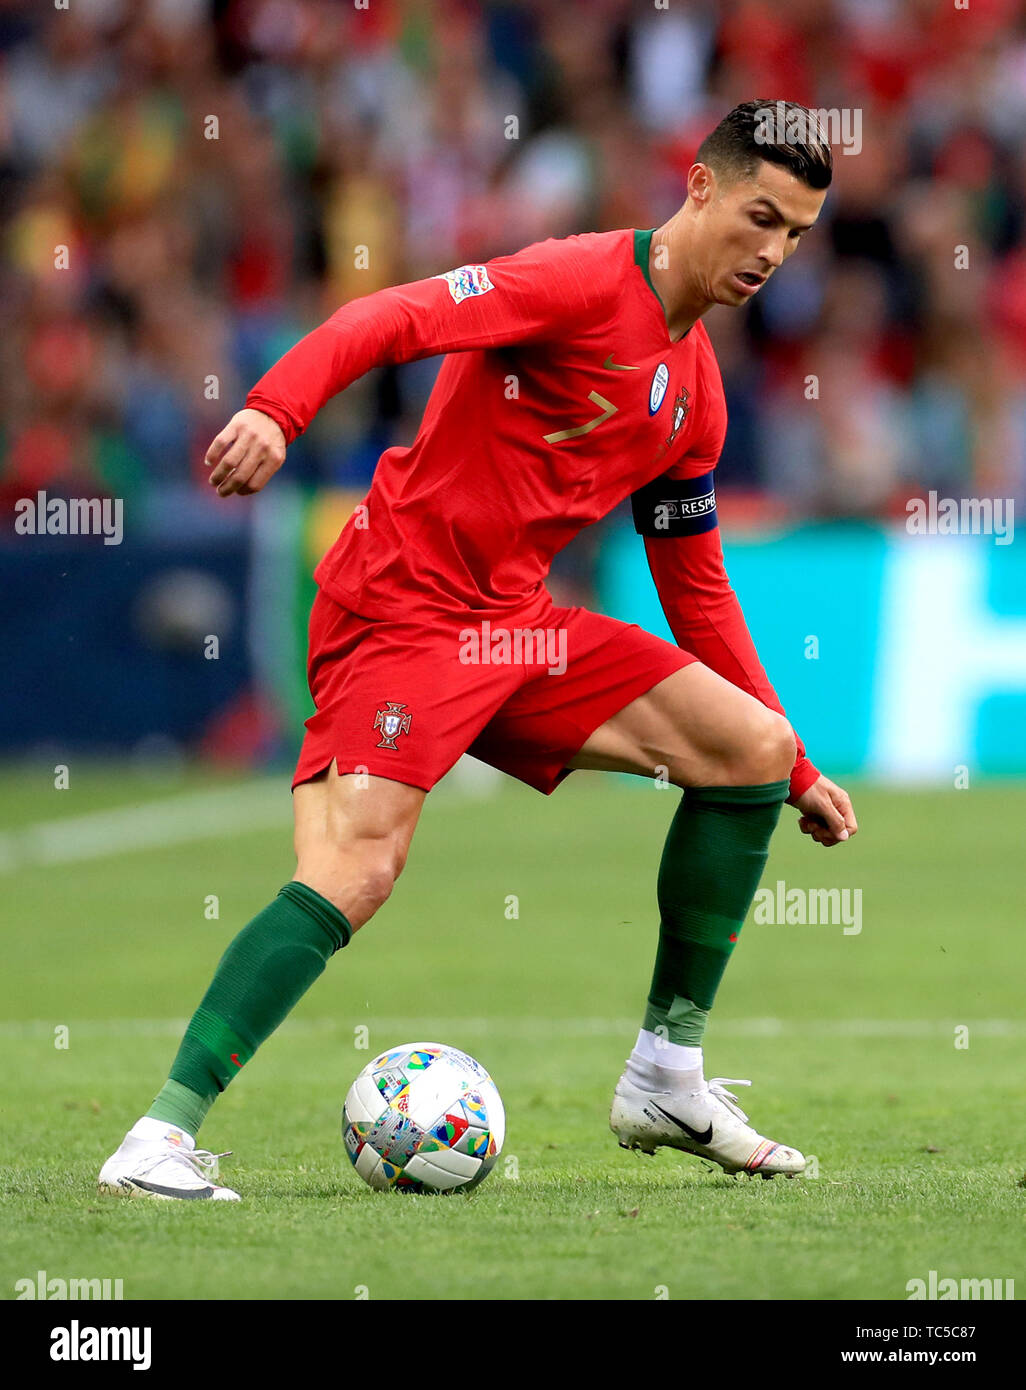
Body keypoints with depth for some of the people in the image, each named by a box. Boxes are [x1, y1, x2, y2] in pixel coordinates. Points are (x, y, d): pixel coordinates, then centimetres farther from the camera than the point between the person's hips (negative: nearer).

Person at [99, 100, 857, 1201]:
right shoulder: (585, 284, -11)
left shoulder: (696, 395, 14)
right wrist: (274, 409, -42)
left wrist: (797, 770, 23)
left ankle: (668, 1078, 9)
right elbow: (386, 321, -23)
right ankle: (160, 1139, -22)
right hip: (401, 606, -8)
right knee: (353, 872, -24)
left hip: (517, 628, 8)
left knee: (751, 748, 3)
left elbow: (695, 589, 23)